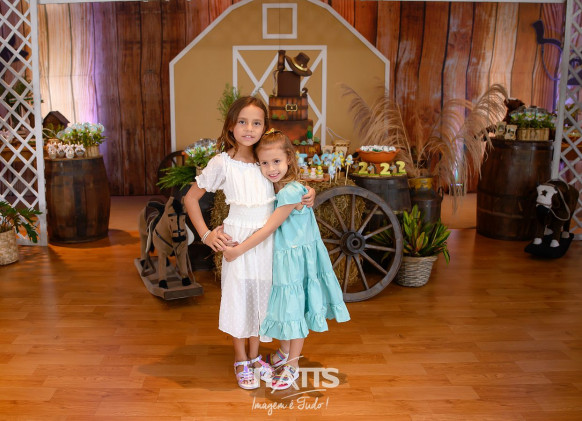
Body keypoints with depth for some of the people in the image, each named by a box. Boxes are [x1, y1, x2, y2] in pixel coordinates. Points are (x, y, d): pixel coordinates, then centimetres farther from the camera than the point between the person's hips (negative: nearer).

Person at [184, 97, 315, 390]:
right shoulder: (222, 163, -10)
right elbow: (190, 198, -4)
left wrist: (308, 194, -3)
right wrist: (206, 234, -10)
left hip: (267, 240, 4)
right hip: (238, 240, -4)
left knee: (261, 296, 14)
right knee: (239, 297, 6)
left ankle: (255, 356, 33)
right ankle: (241, 360, 27)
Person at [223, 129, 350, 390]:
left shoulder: (290, 192, -25)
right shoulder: (274, 188, 3)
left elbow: (268, 229, -23)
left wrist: (238, 250, -18)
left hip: (295, 259, -8)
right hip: (280, 258, 8)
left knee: (294, 309, 7)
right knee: (285, 307, 21)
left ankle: (292, 365, 23)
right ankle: (287, 351, 40)